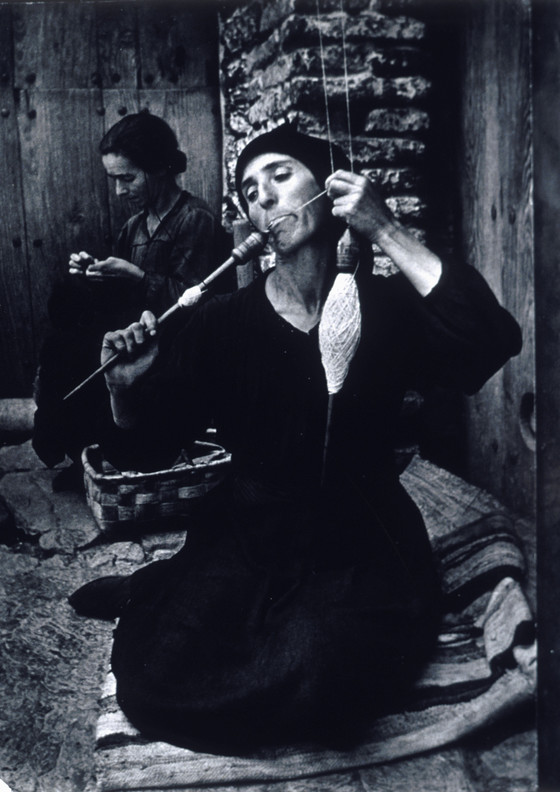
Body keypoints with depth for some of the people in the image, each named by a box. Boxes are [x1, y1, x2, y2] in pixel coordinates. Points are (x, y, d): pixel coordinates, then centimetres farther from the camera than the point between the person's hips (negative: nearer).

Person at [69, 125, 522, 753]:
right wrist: (125, 388, -19)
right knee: (151, 683, -19)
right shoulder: (224, 321, 1)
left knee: (313, 678, -29)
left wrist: (385, 231, -21)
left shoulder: (388, 306, -3)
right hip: (245, 534, 1)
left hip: (359, 542, 0)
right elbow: (139, 440, 4)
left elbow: (491, 343, -23)